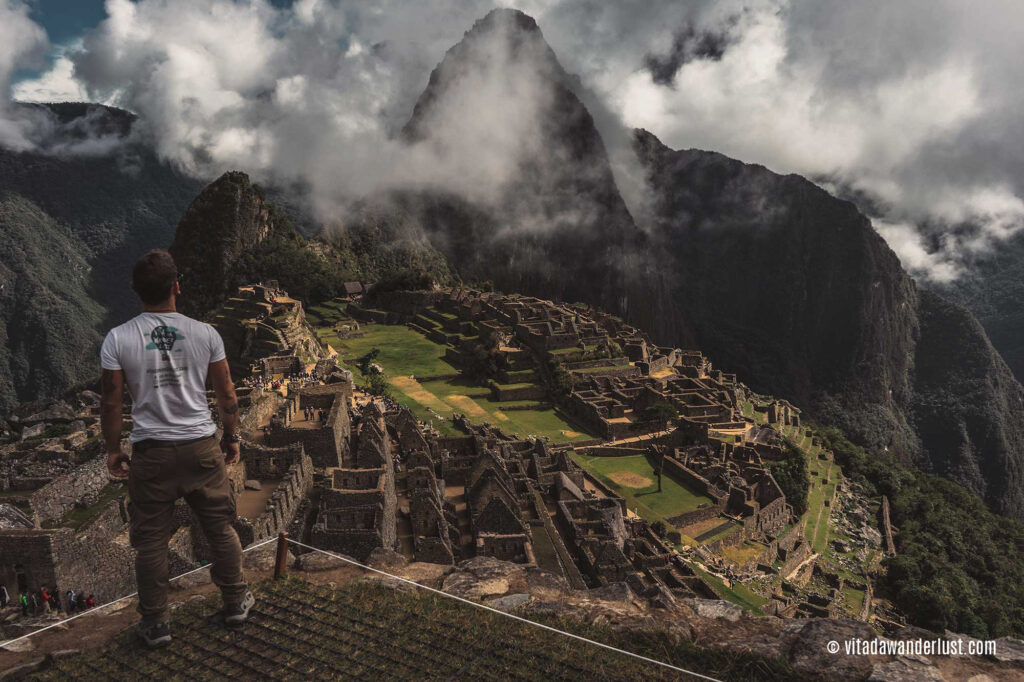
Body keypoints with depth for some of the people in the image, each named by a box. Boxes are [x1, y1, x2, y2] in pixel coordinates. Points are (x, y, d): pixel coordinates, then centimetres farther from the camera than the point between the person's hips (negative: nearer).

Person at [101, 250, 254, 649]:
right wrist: (232, 437, 15)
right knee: (220, 527, 16)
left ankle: (155, 623, 23)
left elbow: (112, 403, -3)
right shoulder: (204, 333, -5)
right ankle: (235, 602, 30)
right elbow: (227, 395, 1)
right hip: (201, 447, 1)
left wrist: (113, 450, 11)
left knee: (150, 540, 12)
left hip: (150, 452, 0)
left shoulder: (118, 340, -7)